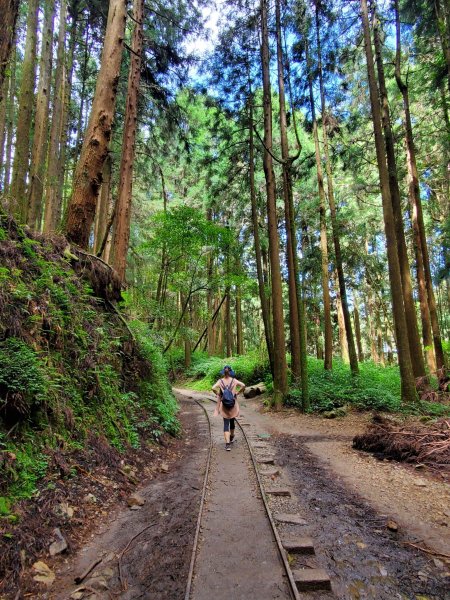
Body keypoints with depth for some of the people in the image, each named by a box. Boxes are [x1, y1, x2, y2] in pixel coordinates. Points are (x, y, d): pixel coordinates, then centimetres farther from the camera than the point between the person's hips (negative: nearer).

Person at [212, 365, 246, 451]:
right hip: (233, 404, 1)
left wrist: (218, 394, -5)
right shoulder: (234, 380, -6)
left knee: (226, 424, 2)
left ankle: (227, 443, -9)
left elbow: (213, 388, -21)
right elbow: (243, 385, -18)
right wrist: (237, 392, -5)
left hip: (224, 405, -1)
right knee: (232, 421, 22)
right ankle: (231, 437, 42)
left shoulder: (220, 381, -7)